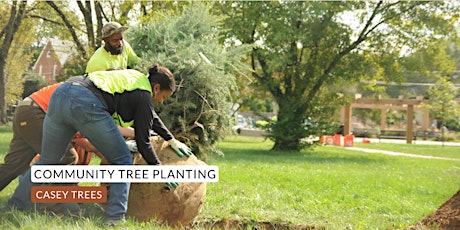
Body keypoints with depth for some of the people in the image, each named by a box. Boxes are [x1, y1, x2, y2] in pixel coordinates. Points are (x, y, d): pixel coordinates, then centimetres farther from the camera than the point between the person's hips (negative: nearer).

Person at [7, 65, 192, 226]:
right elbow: (142, 141, 10)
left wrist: (171, 140, 51)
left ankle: (16, 206, 17)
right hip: (87, 104, -8)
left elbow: (151, 116, 45)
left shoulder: (135, 78, 31)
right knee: (123, 161, 8)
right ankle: (115, 217, -1)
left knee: (47, 160, 19)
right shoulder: (143, 96, 8)